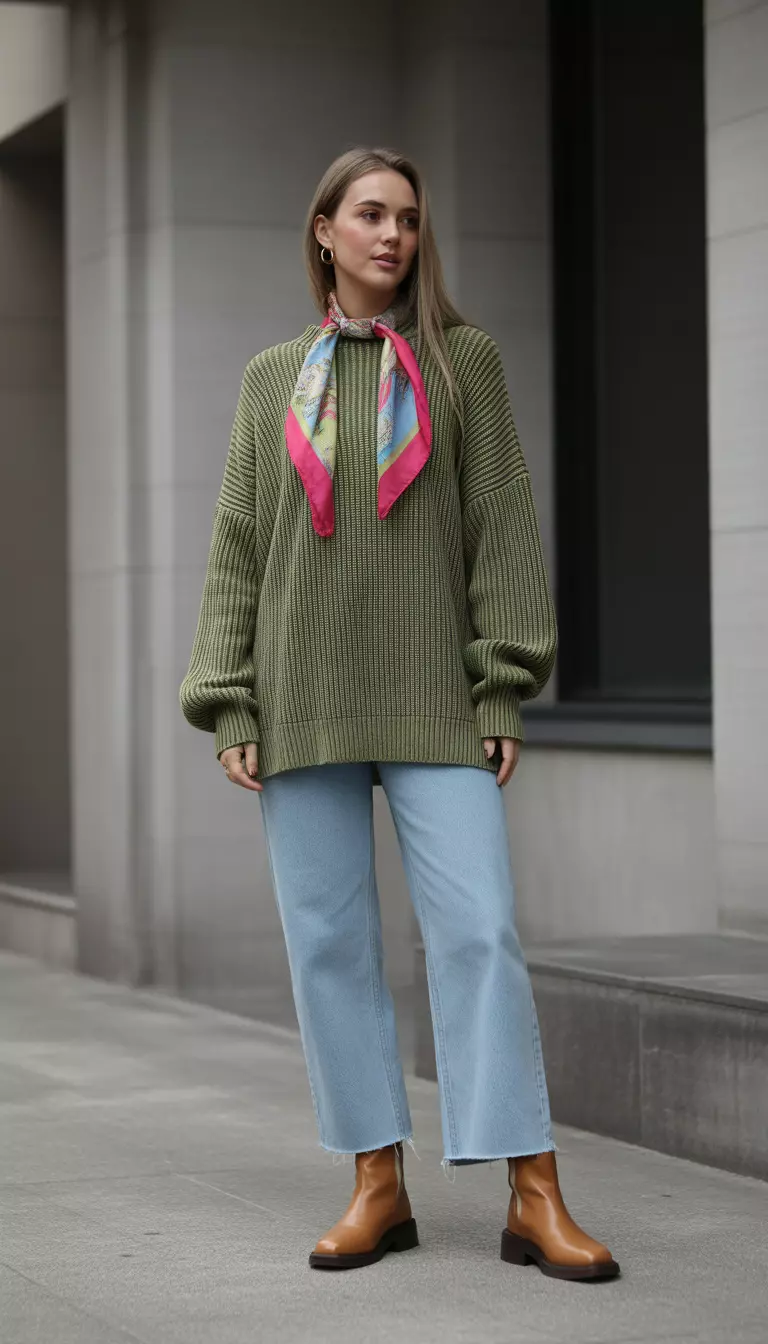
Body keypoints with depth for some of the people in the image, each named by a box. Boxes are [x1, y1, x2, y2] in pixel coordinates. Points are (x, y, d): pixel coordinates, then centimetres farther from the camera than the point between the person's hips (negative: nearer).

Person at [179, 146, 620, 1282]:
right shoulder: (273, 380, 12)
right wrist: (230, 707, 1)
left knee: (479, 931, -10)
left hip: (430, 698, -2)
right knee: (328, 943, 1)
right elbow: (239, 547, 10)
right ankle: (380, 1187, 10)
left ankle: (534, 1199, -8)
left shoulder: (463, 360, 7)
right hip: (305, 704, 2)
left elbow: (502, 527, 3)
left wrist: (504, 692, -5)